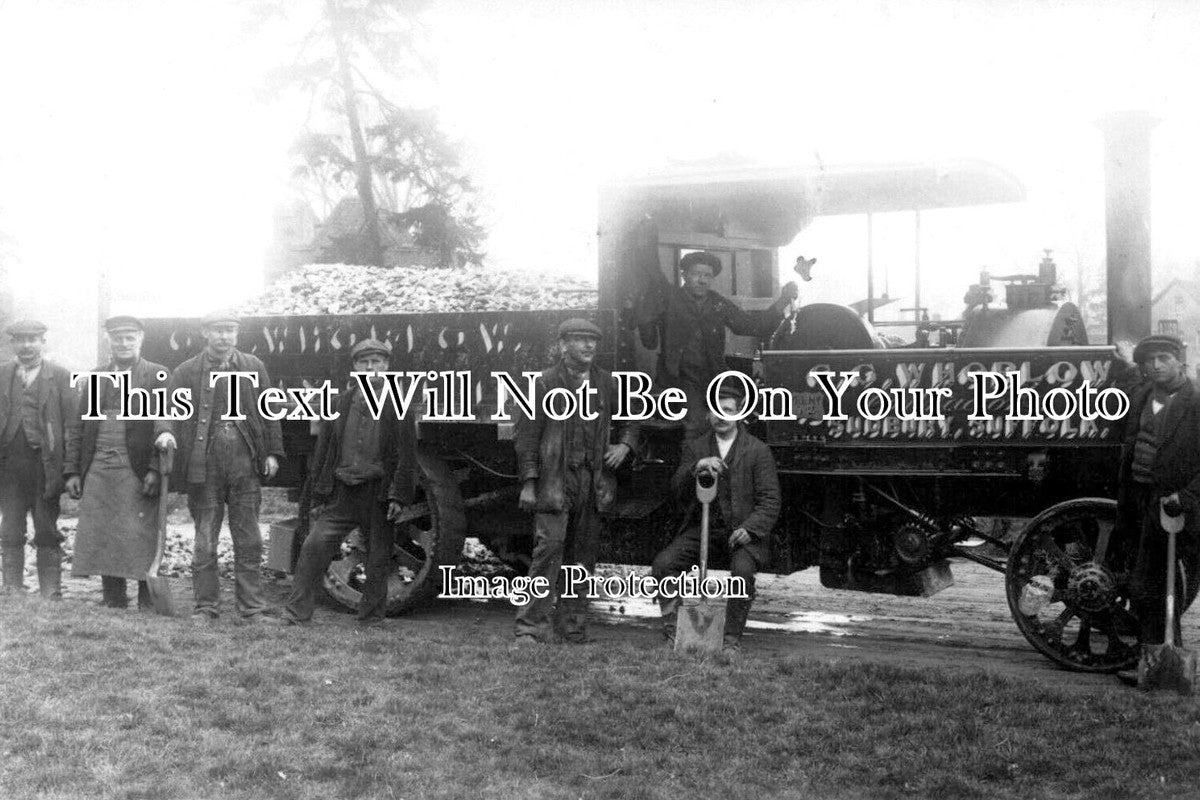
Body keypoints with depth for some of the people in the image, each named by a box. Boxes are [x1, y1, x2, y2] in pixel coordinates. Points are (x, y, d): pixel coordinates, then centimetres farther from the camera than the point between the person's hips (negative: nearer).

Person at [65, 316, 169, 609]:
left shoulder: (157, 376, 2)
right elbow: (76, 427, 14)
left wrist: (155, 469, -14)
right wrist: (73, 471, 6)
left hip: (137, 471, -4)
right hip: (97, 470, 4)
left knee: (141, 539, -5)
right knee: (101, 539, 4)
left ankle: (148, 603, 1)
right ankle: (112, 601, 12)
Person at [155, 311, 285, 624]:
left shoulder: (254, 368, 10)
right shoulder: (186, 371, 4)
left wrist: (273, 452, 3)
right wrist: (165, 431, -24)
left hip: (245, 465, 1)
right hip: (205, 465, -1)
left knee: (249, 541, 5)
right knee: (204, 542, 5)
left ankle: (252, 609, 11)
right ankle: (206, 607, 14)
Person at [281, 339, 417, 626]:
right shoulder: (341, 402, 10)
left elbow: (406, 454, -1)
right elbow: (324, 449, 12)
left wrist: (399, 495, -9)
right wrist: (319, 493, 8)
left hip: (378, 494, -2)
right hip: (341, 492, 2)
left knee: (378, 559, 5)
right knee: (315, 545, -8)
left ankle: (371, 618, 18)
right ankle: (297, 611, -1)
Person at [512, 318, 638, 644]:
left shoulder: (606, 383, 13)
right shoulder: (543, 383, 0)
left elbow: (629, 419, 27)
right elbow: (525, 434, -2)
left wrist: (624, 445, 6)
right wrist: (529, 482, -9)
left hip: (595, 481, 5)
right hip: (554, 479, -4)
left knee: (583, 557, 6)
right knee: (549, 547, -14)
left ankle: (571, 627, 14)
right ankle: (532, 626, -11)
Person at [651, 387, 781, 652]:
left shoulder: (758, 451, 2)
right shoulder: (695, 448, 12)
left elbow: (769, 501, -3)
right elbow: (677, 488, -2)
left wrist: (749, 528, -20)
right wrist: (697, 467, -22)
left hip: (743, 529, -3)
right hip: (703, 528, 3)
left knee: (742, 571, -33)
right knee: (663, 564, -18)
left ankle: (732, 639, -17)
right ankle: (673, 631, -6)